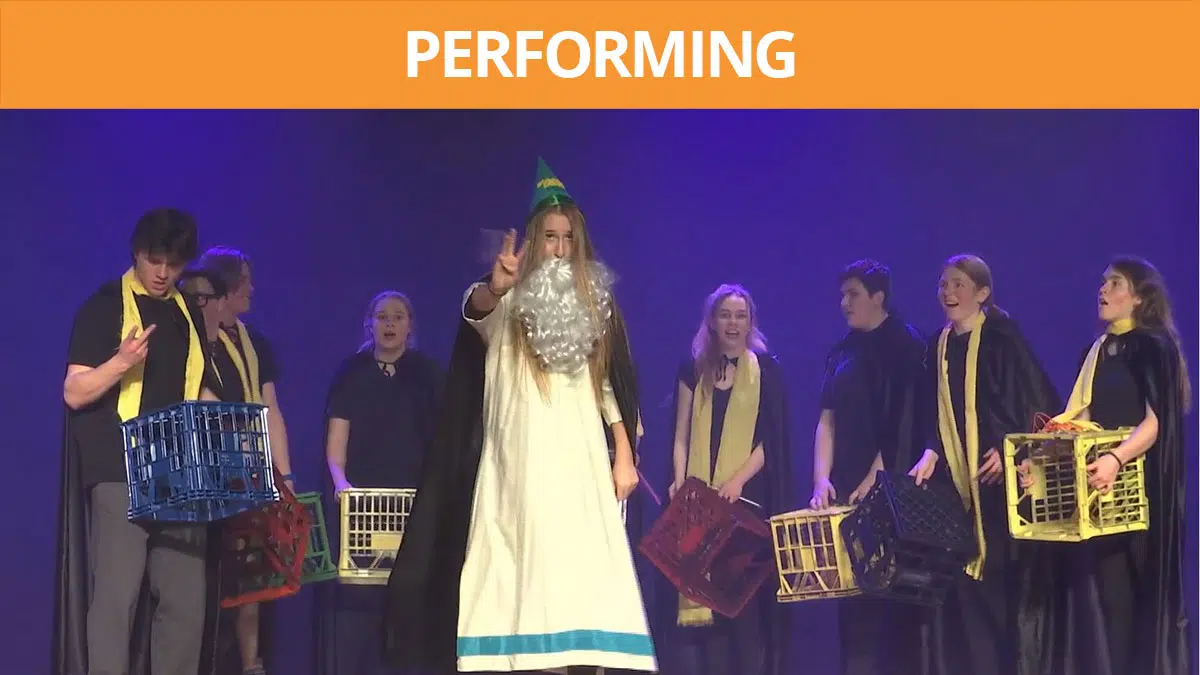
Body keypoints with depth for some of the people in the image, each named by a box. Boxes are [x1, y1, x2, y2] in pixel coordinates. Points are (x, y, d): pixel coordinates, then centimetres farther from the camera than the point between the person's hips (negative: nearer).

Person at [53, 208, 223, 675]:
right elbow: (74, 392, -6)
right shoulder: (104, 307, 0)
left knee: (186, 599, 2)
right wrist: (122, 362, -23)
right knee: (116, 595, -11)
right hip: (121, 473, -5)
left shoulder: (189, 315, 17)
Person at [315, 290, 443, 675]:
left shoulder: (427, 374, 9)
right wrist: (339, 480, -14)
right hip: (362, 497, 0)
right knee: (358, 593, -8)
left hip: (416, 499, 0)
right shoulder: (351, 372, 9)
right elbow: (336, 438, 3)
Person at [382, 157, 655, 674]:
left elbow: (609, 385, 16)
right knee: (523, 570, -9)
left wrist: (625, 456, 9)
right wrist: (494, 288, -47)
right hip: (521, 459, -3)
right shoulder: (511, 303, 1)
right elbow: (476, 310, -24)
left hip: (580, 459, 3)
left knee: (578, 571, -4)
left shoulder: (595, 304, 13)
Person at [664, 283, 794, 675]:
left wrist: (738, 480, -13)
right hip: (702, 497, 2)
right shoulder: (694, 370, 11)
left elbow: (772, 439, 0)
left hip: (749, 495, -2)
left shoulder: (766, 370, 5)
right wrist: (680, 482, -5)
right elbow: (681, 436, 10)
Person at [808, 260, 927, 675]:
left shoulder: (904, 346, -3)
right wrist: (822, 479, -2)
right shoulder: (843, 353, 14)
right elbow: (828, 420, 11)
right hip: (847, 490, 6)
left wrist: (876, 477, -17)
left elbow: (904, 421, -11)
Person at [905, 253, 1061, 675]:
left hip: (998, 476, -5)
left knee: (998, 574, -5)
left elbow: (1036, 401, -9)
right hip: (957, 477, 5)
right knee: (961, 574, 1)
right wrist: (932, 455, 0)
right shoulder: (939, 346, 13)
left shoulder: (1001, 337, -5)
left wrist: (1008, 450, -17)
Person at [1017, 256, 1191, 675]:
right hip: (1087, 488, 7)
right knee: (1089, 590, 3)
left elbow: (1157, 420, -18)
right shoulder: (1097, 351, 17)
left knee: (1119, 590, -8)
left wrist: (1116, 459, -34)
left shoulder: (1152, 347, -6)